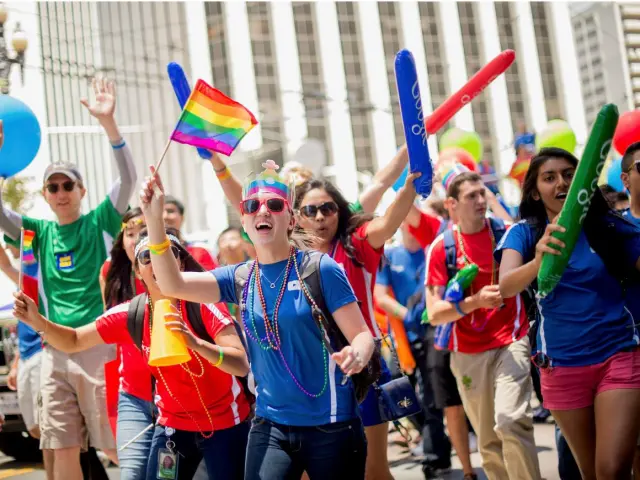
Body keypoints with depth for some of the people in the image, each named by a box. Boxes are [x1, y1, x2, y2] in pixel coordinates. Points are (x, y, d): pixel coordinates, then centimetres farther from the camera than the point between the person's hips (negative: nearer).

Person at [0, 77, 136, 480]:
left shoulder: (100, 223, 1)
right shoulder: (40, 233, 11)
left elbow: (128, 179, -12)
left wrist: (108, 123, -24)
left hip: (100, 344, -4)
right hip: (56, 350, 4)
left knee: (118, 447, -1)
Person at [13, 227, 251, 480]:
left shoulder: (204, 303, -20)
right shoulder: (130, 315, -8)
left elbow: (242, 365, -28)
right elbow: (73, 341, 3)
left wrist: (195, 343, -44)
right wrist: (37, 321, -16)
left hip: (225, 425, -3)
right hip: (173, 425, 3)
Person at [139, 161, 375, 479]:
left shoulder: (319, 268, -8)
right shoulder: (240, 279, 3)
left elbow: (362, 334, -8)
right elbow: (172, 285, -8)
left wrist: (357, 355, -32)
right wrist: (154, 220, -20)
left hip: (330, 425, -3)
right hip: (270, 424, 3)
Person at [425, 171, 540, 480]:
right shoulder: (441, 248, -2)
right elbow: (434, 314, -7)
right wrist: (475, 301, -21)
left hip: (510, 341, -1)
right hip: (468, 352, 2)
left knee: (510, 420, -23)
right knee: (488, 441, 8)